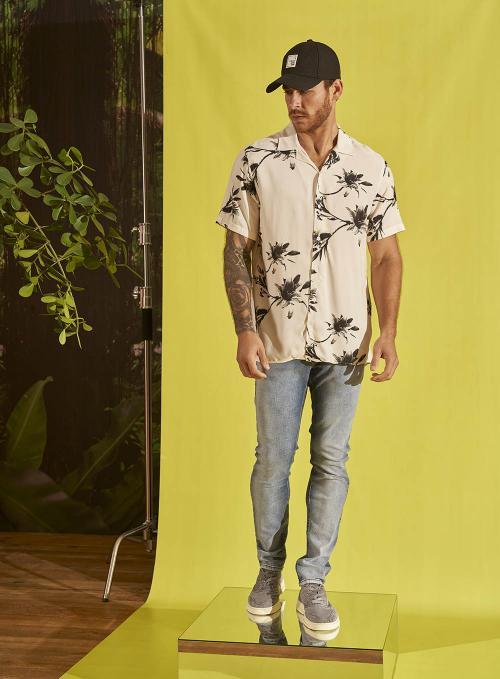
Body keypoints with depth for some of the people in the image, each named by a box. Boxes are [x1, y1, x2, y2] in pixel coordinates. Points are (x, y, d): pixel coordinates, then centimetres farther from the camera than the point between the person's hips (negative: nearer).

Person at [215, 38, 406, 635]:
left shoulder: (371, 168, 1)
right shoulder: (257, 161, -3)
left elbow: (387, 255, 4)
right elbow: (236, 249, -2)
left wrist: (388, 331, -6)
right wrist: (245, 330, -10)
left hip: (346, 341, 1)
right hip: (278, 340, -1)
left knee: (331, 461, 4)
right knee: (273, 460, 6)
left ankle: (313, 582, 14)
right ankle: (269, 571, 25)